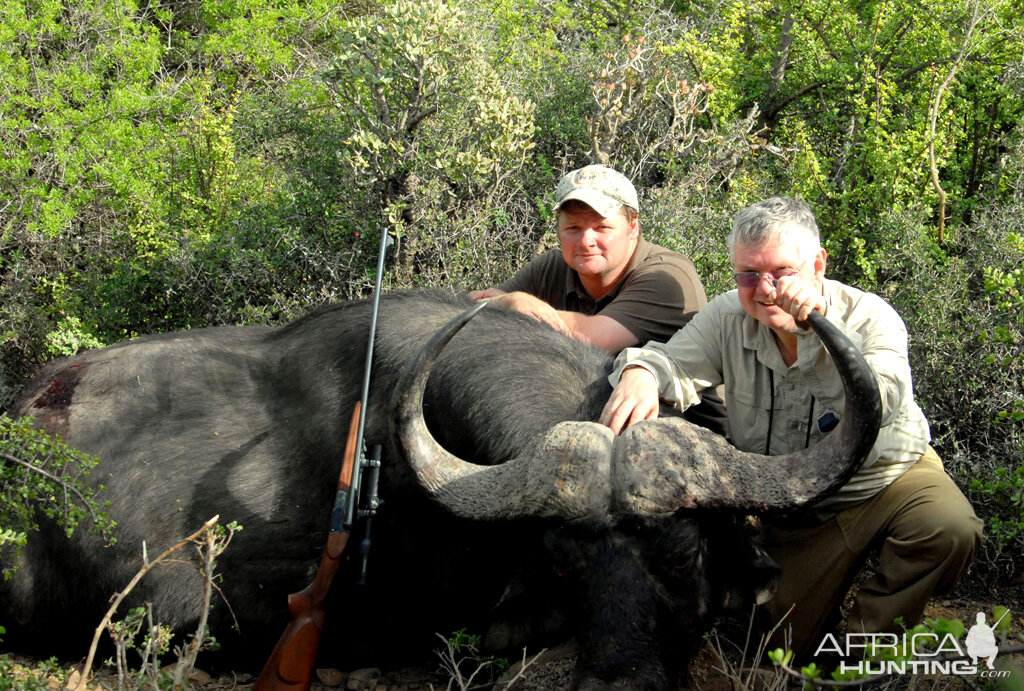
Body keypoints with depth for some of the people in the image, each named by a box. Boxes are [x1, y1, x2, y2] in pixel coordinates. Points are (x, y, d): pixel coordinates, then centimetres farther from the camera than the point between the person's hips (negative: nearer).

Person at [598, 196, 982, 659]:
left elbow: (881, 404, -38)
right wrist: (641, 372, -46)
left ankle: (867, 646, -12)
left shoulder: (870, 317, -20)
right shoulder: (728, 317, -9)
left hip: (886, 478, -2)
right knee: (787, 646, 2)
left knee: (949, 528, -33)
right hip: (792, 510, 3)